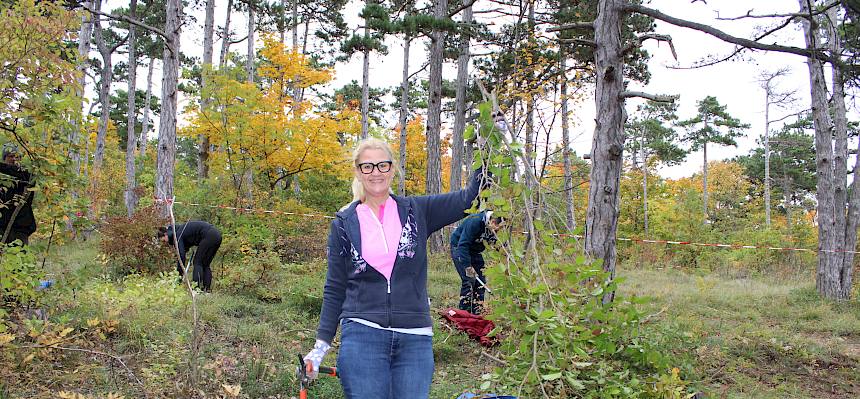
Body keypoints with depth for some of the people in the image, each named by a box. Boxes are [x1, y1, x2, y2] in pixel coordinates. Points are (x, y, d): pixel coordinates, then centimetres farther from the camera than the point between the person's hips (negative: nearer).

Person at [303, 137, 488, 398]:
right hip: (362, 335, -1)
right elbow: (335, 289, 8)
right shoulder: (343, 224, 5)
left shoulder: (417, 211, 6)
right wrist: (321, 345, 2)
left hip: (415, 339, 1)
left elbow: (468, 198, -4)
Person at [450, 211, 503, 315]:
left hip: (475, 251, 7)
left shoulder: (495, 230, -13)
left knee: (481, 281, 1)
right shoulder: (475, 222, -33)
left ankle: (477, 313, 8)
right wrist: (468, 266, -33)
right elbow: (463, 244, -33)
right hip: (459, 248, -7)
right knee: (469, 280, -16)